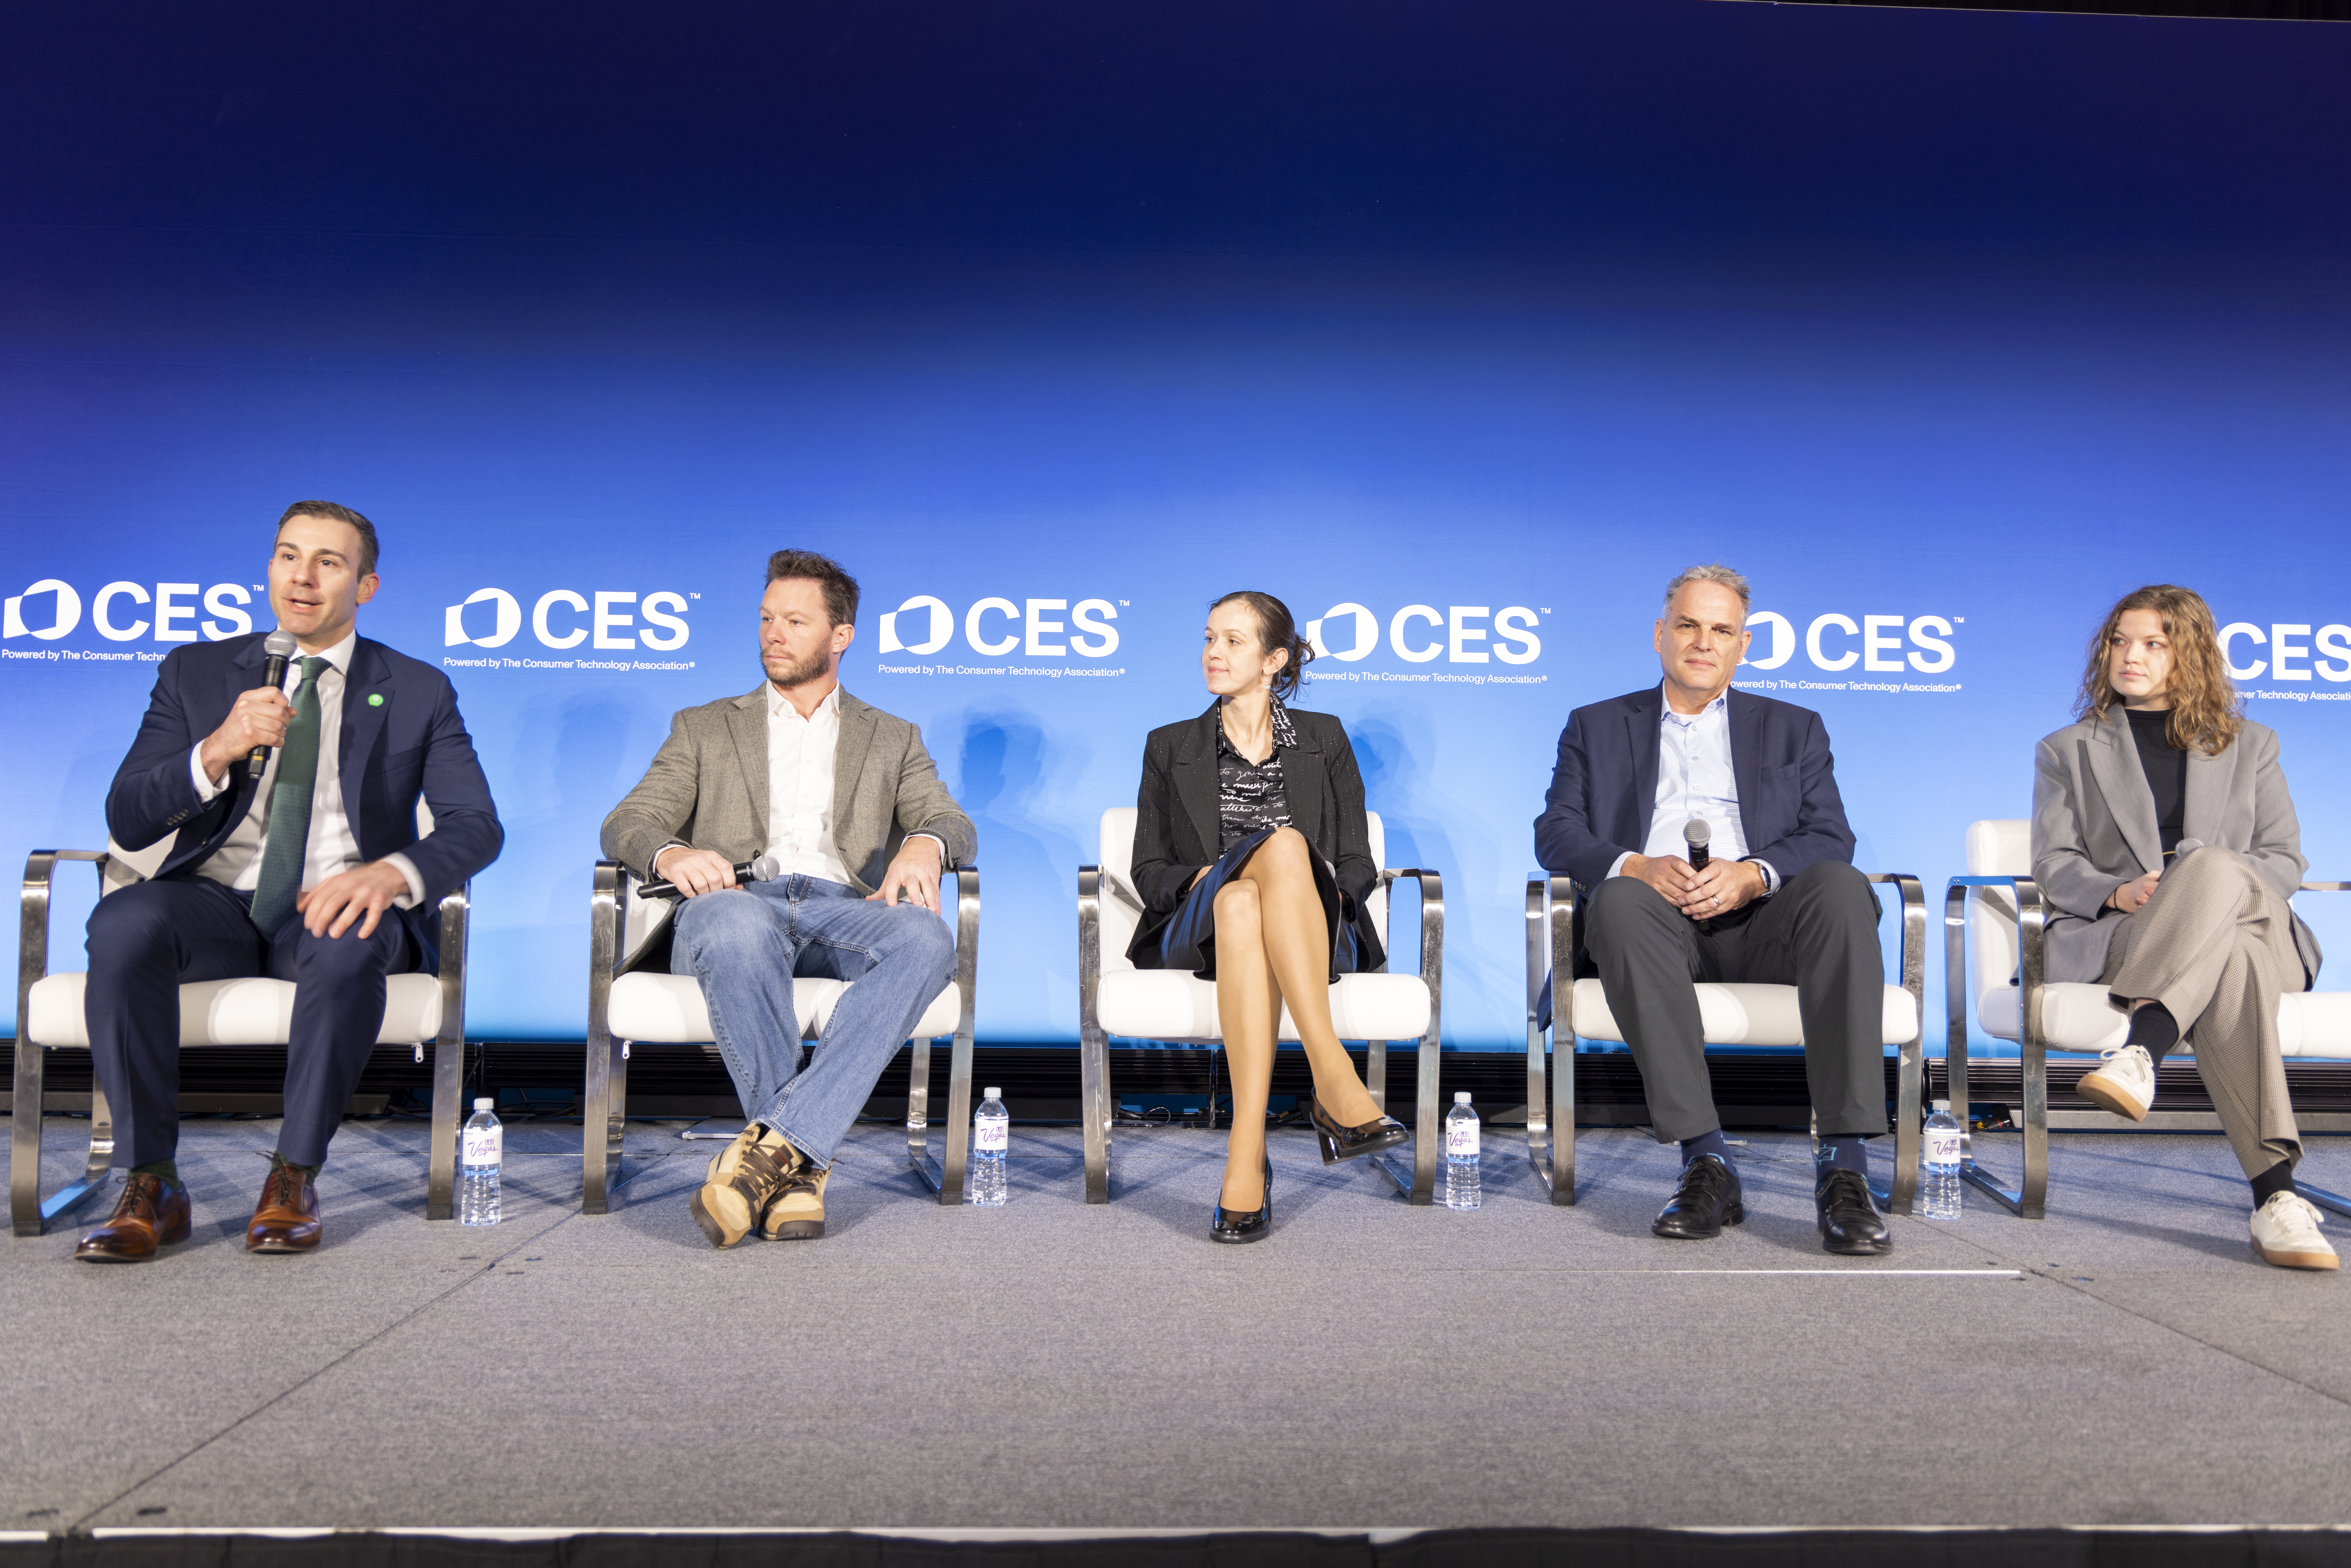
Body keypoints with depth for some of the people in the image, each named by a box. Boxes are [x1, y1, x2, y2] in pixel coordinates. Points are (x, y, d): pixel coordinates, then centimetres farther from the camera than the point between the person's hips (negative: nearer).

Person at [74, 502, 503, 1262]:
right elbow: (128, 821, 4)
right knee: (122, 923, -31)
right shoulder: (196, 671, 12)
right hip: (214, 904, 2)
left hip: (334, 911, -2)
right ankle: (151, 1184, -21)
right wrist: (216, 753, -17)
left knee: (351, 941, -37)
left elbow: (477, 826, -3)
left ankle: (295, 1176, -22)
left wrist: (392, 873, -25)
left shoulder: (418, 692, 8)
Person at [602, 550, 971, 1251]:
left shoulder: (893, 739, 27)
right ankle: (799, 1166, -32)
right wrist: (670, 852, -14)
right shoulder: (704, 729, 26)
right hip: (742, 902, 0)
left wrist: (924, 845, -16)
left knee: (926, 940, -36)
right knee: (738, 925, -40)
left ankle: (773, 1144, -40)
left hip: (844, 910, 1)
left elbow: (955, 825, 11)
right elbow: (626, 822, 13)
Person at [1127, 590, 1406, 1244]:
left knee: (1286, 846, -38)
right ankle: (1336, 1082, -47)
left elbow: (1358, 866, 12)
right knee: (1238, 902, -38)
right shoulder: (1170, 747, 19)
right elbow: (1149, 871, 12)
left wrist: (1314, 891, -11)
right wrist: (1204, 877, -10)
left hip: (1316, 937, 0)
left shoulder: (1324, 739, 18)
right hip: (1201, 931, 0)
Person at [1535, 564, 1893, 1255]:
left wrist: (1752, 874, -14)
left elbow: (1831, 840, 8)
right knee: (1619, 900, -36)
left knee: (1840, 887, -32)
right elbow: (1555, 836, 8)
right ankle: (1706, 1161, -36)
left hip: (1757, 919, 1)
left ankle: (1844, 1168, -35)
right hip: (1655, 915, -1)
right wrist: (1638, 867, -14)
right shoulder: (1597, 727, 22)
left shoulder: (1794, 728, 23)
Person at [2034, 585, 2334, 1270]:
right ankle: (2276, 1194, -47)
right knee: (2232, 961, -38)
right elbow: (2053, 866, 9)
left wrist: (2214, 888, -11)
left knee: (2215, 867, -39)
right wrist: (2118, 893, -14)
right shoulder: (2067, 751, 21)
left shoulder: (2249, 745, 24)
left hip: (2249, 926, 1)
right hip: (2110, 934, 0)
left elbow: (2285, 858, 12)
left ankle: (2139, 1049, -51)